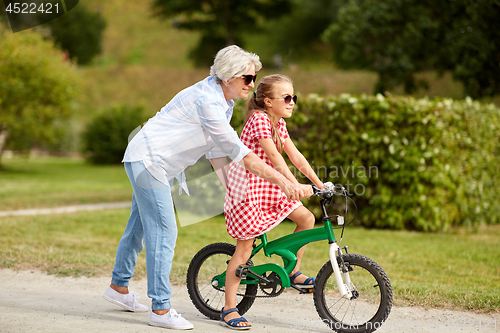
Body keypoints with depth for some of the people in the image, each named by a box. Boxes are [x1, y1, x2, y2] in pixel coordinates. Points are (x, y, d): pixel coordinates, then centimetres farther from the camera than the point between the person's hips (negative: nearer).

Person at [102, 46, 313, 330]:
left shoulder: (224, 102, 5)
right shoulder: (207, 100, -26)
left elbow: (218, 151, 10)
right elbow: (238, 151, -30)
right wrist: (282, 181, -31)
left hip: (159, 165, 10)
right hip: (147, 160, -10)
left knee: (140, 226, 20)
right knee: (164, 232, -11)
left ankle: (119, 286, 35)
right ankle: (161, 309, -7)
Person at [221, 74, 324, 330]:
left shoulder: (279, 124, 10)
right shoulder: (259, 119, -17)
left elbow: (295, 156, 9)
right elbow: (274, 156, -26)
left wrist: (318, 184, 5)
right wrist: (295, 185, -32)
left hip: (268, 187, 8)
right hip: (245, 187, -8)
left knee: (306, 218, -2)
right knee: (245, 247, -6)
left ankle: (293, 272, 14)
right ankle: (229, 310, 1)